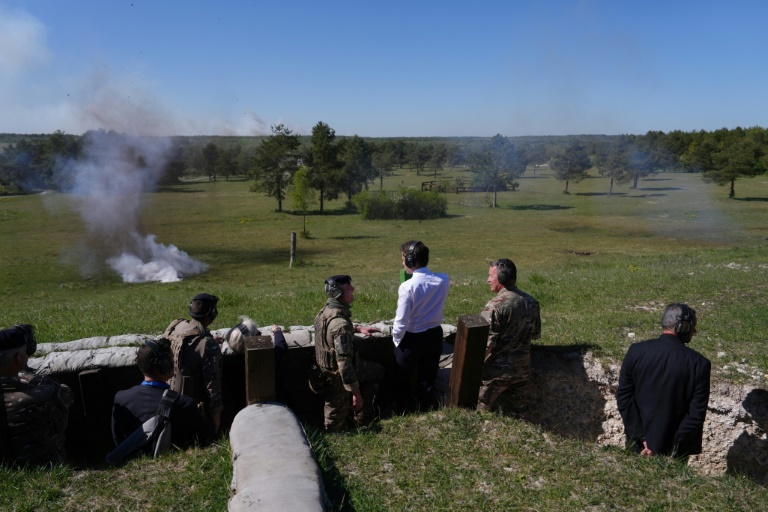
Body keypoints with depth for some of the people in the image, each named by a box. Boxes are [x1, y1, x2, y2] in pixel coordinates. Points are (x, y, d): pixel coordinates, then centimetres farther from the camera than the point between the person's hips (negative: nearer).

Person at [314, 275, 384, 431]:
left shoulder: (325, 311, -2)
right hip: (337, 376, -8)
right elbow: (344, 364, -31)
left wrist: (358, 328, 14)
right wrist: (356, 393, -24)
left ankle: (364, 415, 25)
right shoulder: (340, 323, -31)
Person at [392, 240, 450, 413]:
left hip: (411, 340, -5)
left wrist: (396, 339, -3)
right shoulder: (443, 280, -10)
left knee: (403, 381, 17)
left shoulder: (407, 287, -26)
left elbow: (401, 322, -21)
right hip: (435, 336, 5)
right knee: (427, 379, 21)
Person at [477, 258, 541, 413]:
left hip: (497, 370, -5)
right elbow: (536, 335, 12)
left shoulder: (495, 305, -20)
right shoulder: (532, 302, -1)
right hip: (523, 368, 5)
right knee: (518, 409, 20)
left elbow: (486, 344, -20)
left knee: (481, 409, 11)